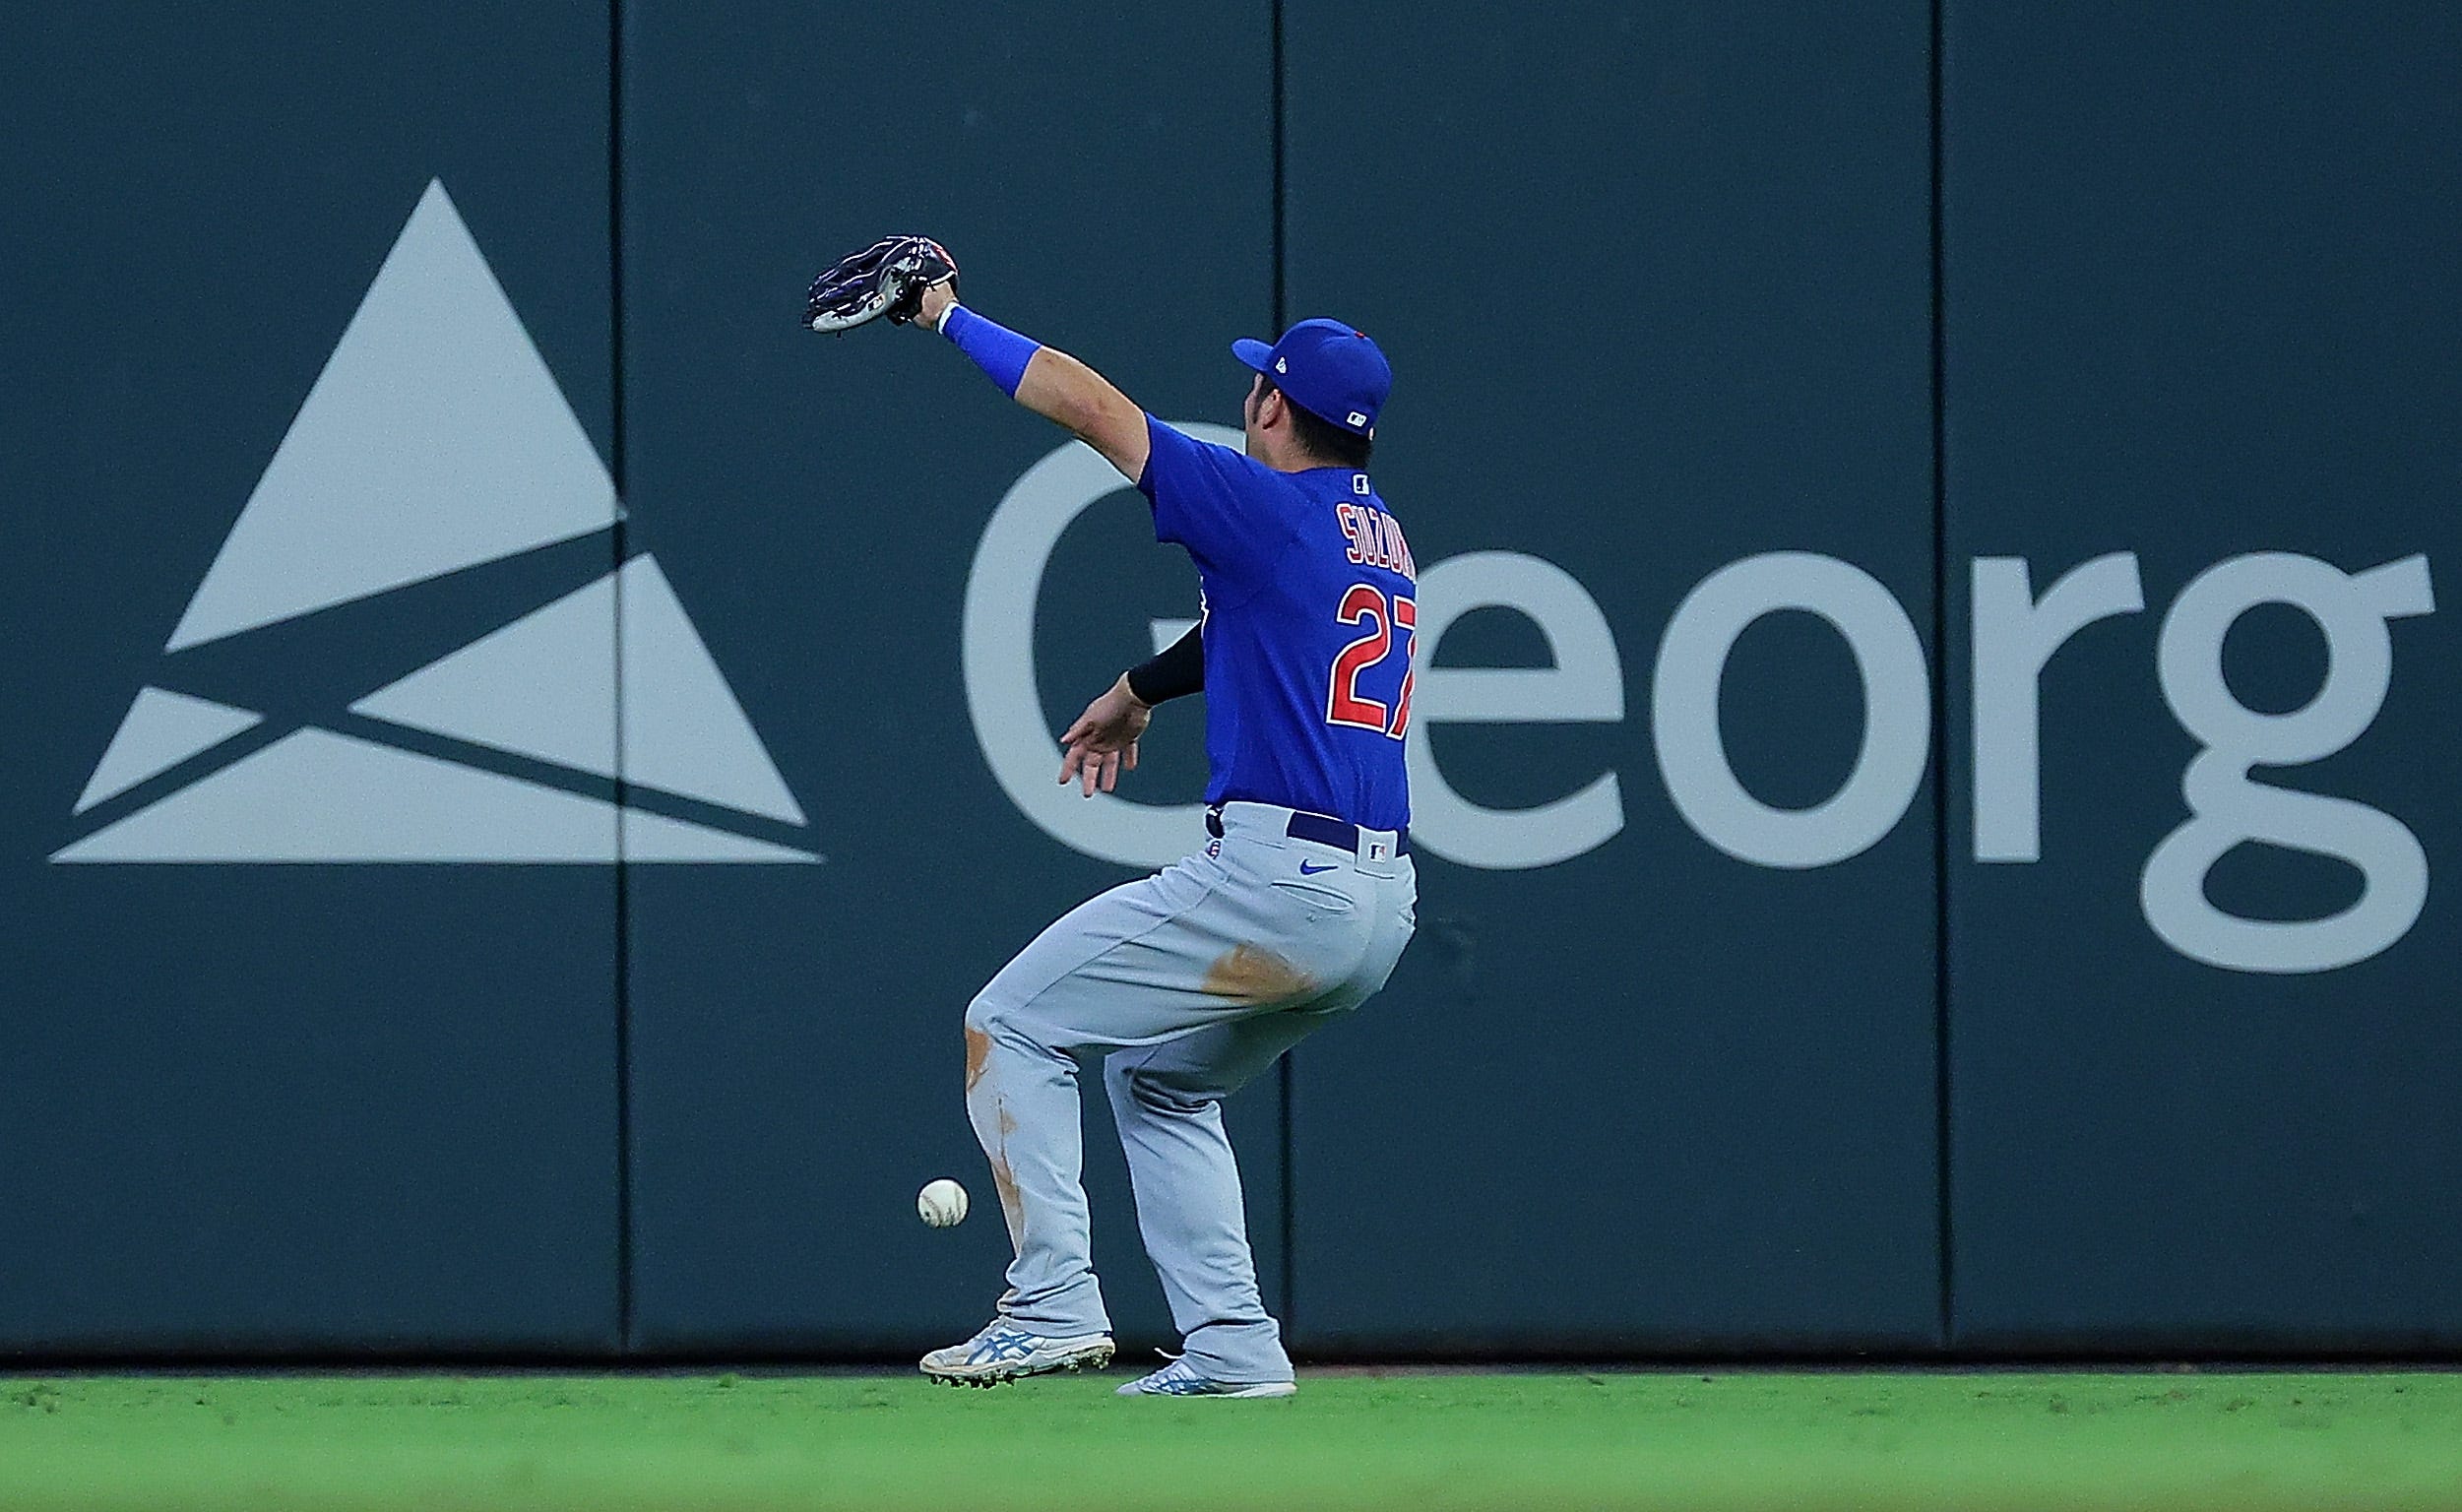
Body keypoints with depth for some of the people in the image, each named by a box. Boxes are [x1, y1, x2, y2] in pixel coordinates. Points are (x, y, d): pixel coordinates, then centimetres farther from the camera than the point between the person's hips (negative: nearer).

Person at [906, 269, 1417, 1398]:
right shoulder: (1380, 536, 18)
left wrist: (952, 320, 4)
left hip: (1274, 880, -9)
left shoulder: (1270, 509, -7)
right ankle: (1231, 1346, 12)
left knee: (1012, 1029, 2)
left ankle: (1054, 1303, -8)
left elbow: (1087, 404, -6)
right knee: (1158, 1077, 26)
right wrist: (1138, 692, 48)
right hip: (1382, 911, 9)